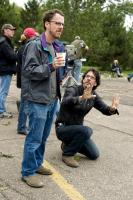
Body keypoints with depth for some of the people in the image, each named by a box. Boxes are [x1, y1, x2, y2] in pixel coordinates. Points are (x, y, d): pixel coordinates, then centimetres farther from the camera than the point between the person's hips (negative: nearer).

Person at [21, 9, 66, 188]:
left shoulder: (58, 46, 13)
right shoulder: (35, 45, -13)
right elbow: (29, 71, -19)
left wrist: (62, 78, 13)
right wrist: (51, 66, -29)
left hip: (52, 99, 8)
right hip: (38, 100, -8)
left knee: (43, 137, 18)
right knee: (34, 138, 0)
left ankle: (37, 164, 33)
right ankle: (28, 172, 14)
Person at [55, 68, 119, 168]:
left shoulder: (94, 96, 0)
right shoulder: (73, 90, -19)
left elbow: (105, 110, -5)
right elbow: (65, 102, -40)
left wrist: (112, 109, -30)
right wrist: (82, 98, -58)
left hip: (77, 128, 7)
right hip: (63, 128, -7)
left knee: (94, 155, 5)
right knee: (86, 130, -34)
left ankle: (68, 144, 24)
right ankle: (67, 154, -13)